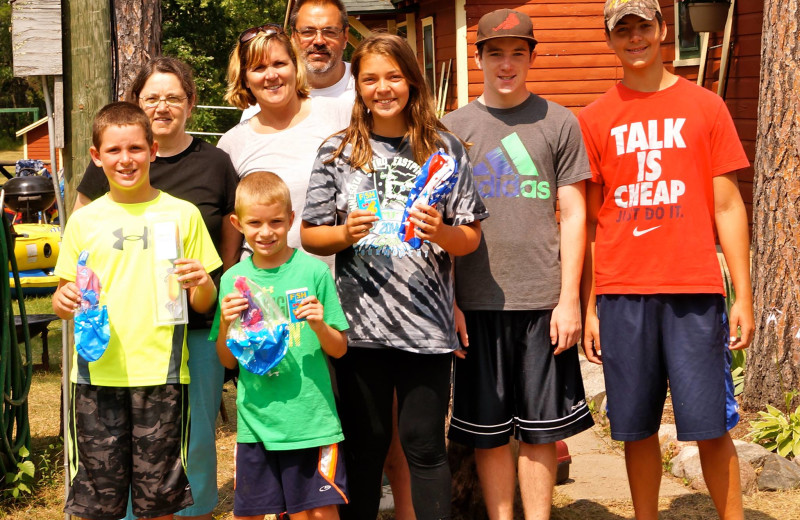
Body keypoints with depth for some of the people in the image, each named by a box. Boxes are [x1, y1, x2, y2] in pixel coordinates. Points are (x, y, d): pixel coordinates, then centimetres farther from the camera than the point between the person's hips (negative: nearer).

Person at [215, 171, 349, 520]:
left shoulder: (313, 272, -4)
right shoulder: (233, 279, 3)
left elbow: (339, 350, 0)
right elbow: (228, 361, 8)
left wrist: (319, 325, -19)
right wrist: (225, 324, -10)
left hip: (310, 419, -2)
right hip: (255, 421, 3)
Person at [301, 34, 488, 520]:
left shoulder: (444, 148, 4)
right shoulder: (338, 151, 5)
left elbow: (471, 238, 6)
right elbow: (310, 236, 7)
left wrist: (442, 233, -15)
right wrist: (346, 233, -13)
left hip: (426, 323, 0)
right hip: (360, 322, 1)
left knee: (424, 443, 4)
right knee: (365, 443, 10)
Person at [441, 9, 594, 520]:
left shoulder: (558, 122, 6)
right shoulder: (452, 127, 8)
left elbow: (573, 215, 4)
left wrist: (568, 299, -3)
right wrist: (445, 301, 2)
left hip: (543, 299, -1)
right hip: (477, 301, 1)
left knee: (540, 430, 5)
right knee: (489, 432, 6)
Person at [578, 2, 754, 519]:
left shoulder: (705, 106, 6)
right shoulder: (595, 119, 8)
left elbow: (728, 207, 6)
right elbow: (588, 220, 9)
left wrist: (744, 297, 1)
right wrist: (588, 308, 6)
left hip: (694, 291, -1)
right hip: (622, 294, 1)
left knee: (711, 427, 0)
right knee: (637, 428, 6)